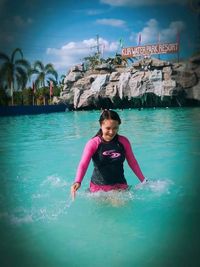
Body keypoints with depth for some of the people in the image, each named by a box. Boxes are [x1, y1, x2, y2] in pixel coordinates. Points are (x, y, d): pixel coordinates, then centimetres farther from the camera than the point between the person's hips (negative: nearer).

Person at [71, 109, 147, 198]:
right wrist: (77, 182, -40)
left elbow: (132, 162, 7)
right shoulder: (93, 143, -12)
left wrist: (144, 181, 9)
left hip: (120, 185, 1)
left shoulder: (123, 141, -3)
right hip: (98, 187, -1)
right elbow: (83, 164, -22)